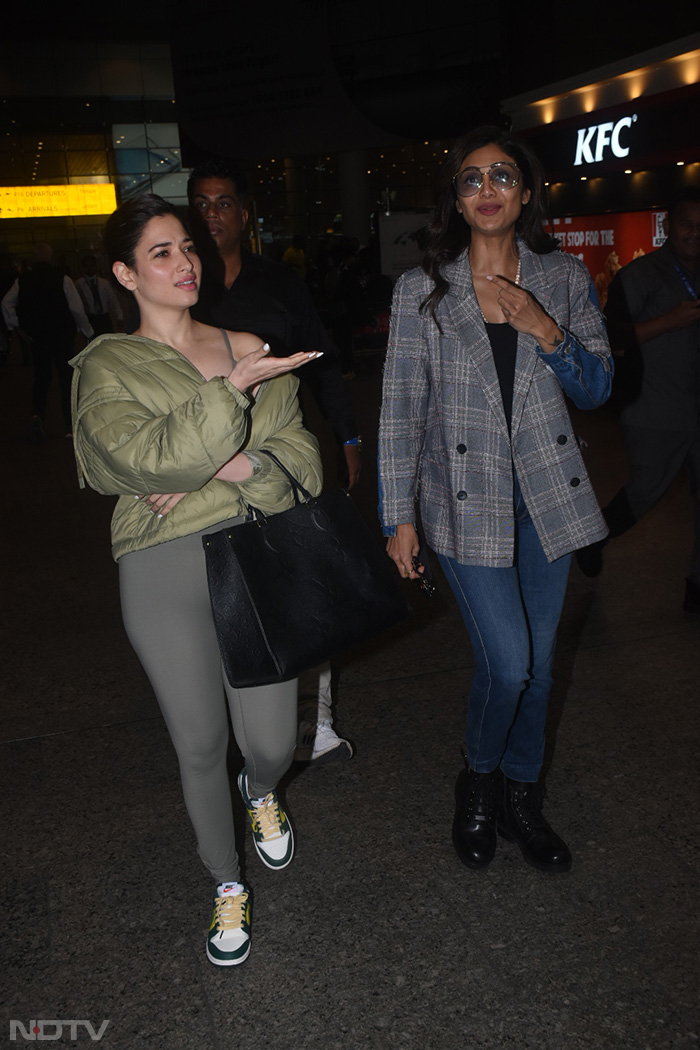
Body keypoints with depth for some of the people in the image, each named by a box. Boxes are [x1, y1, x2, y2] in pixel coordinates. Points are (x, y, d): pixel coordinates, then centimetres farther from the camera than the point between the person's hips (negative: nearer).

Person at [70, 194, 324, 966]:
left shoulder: (250, 351, 8)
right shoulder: (106, 367, 1)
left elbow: (298, 457, 2)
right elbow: (145, 459, -17)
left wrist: (221, 469, -14)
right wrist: (231, 391, -20)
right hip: (163, 571, -1)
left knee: (272, 743, 3)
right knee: (200, 747, 10)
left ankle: (260, 789, 45)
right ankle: (227, 885, 37)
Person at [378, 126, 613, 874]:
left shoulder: (564, 278, 5)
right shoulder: (421, 289, -2)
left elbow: (597, 387, 5)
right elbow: (401, 408, -2)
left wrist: (545, 331, -14)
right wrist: (397, 515, -4)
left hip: (547, 494, 3)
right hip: (466, 498, -3)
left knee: (537, 660, 11)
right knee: (508, 664, -7)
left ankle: (522, 798, 34)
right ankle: (478, 782, 25)